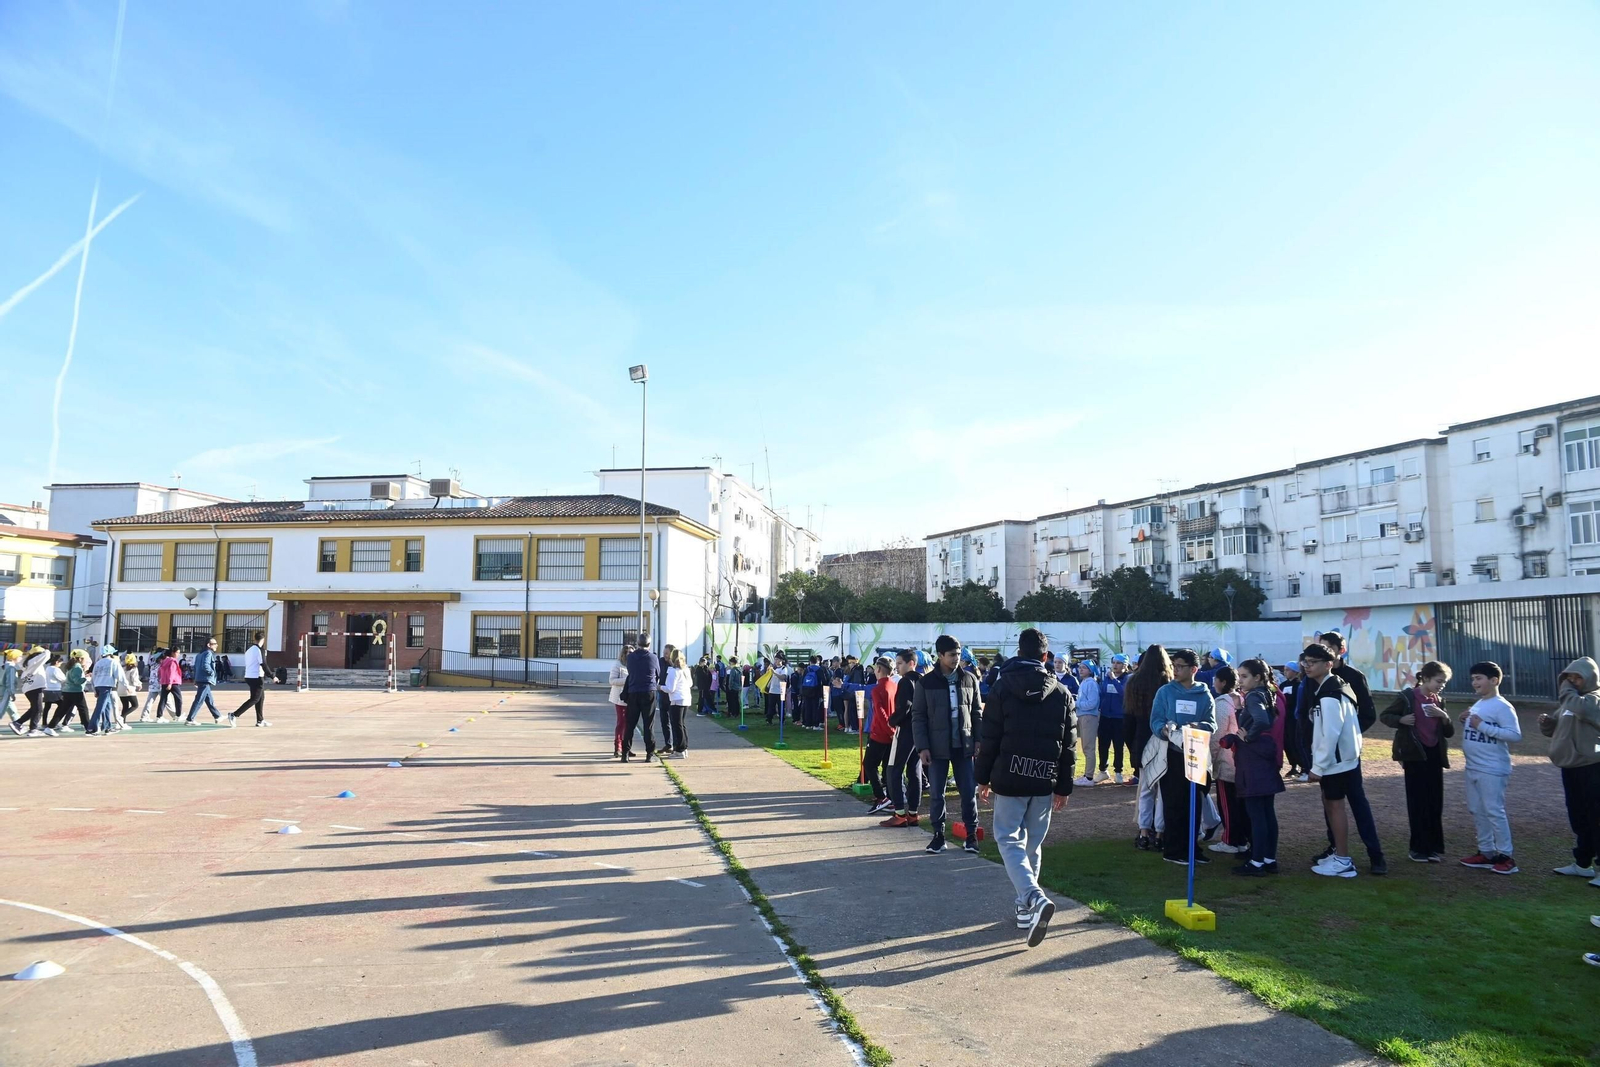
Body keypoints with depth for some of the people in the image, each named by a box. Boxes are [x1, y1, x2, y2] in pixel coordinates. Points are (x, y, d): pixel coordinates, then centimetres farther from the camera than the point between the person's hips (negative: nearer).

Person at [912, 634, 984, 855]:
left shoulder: (970, 679, 3)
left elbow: (976, 713, 8)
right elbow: (918, 717, -3)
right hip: (937, 747, -2)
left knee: (969, 791, 5)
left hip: (964, 746, 2)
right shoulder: (926, 682, -4)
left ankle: (971, 833, 19)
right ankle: (938, 834, 18)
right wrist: (922, 747, -9)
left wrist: (979, 740, 1)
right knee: (936, 793, 5)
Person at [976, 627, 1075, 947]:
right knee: (1033, 843, 16)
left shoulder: (1003, 686, -4)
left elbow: (990, 737, -5)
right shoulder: (1062, 693, 5)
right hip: (1045, 780, 3)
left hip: (1009, 777, -3)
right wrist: (1064, 787, 11)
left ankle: (1034, 898, -20)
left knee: (1009, 839, 1)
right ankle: (1026, 907, 23)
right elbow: (1067, 745, 5)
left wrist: (983, 777, 3)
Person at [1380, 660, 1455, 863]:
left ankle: (1434, 847, 16)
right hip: (1415, 755, -5)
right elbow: (1385, 716, 0)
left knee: (1435, 803, 7)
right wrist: (1401, 720, -18)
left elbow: (1449, 732, 9)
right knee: (1418, 803, -1)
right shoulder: (1406, 696, -8)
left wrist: (1444, 716, -9)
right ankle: (1419, 848, 7)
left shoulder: (1438, 701, 9)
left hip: (1435, 755, 5)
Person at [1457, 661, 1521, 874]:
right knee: (1477, 811, 13)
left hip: (1492, 770, -9)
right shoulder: (1477, 705, 13)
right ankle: (1486, 852, 22)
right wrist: (1465, 722, 2)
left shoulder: (1502, 707, -14)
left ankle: (1506, 856, 4)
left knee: (1494, 812, -5)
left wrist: (1482, 726, -24)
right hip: (1473, 768, 9)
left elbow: (1515, 734, -22)